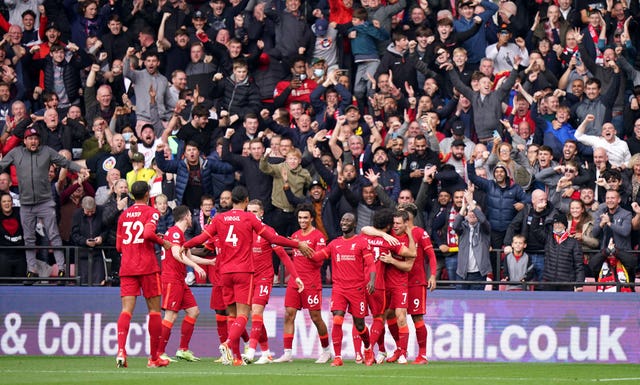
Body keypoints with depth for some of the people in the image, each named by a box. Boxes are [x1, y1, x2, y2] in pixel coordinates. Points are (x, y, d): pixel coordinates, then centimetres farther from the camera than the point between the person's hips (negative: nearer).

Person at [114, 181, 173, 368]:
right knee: (154, 310, 7)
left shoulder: (124, 215, 13)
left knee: (127, 309, -4)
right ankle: (154, 358, 10)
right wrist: (162, 242, -4)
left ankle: (121, 351, -26)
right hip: (147, 267, -4)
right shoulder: (151, 212, -2)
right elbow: (148, 233, -20)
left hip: (126, 267, 4)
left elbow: (119, 246, 15)